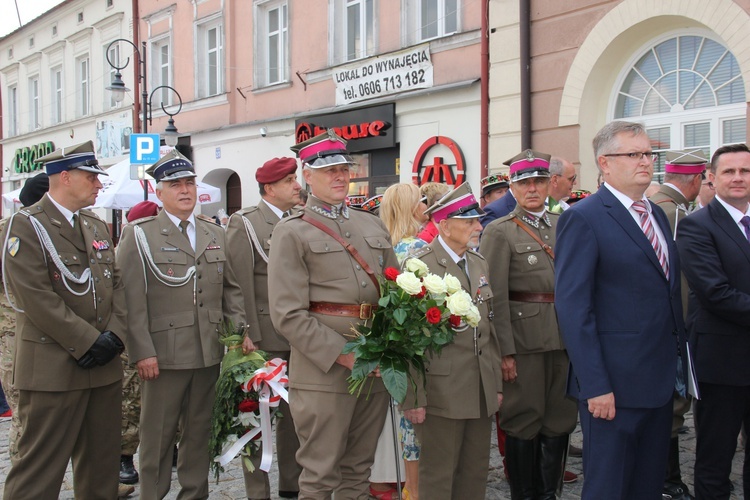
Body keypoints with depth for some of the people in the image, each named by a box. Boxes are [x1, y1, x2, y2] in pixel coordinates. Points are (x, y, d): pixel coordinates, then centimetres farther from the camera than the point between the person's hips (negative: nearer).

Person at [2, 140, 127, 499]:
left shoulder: (97, 226, 15)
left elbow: (115, 284, 12)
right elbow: (37, 297, -16)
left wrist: (114, 335, -4)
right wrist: (89, 342, -16)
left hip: (103, 365, 7)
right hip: (53, 369, -7)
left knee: (101, 465, 14)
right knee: (39, 469, 0)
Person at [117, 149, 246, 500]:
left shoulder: (215, 235, 14)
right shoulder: (138, 235, -2)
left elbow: (231, 289, 16)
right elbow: (132, 300, -9)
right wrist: (142, 352, -14)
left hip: (210, 353, 5)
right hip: (163, 354, -5)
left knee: (200, 431, 13)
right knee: (158, 435, 3)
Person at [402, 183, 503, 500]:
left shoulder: (480, 264, 12)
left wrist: (497, 383, 14)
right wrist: (413, 397, -14)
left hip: (482, 390, 7)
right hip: (442, 388, -7)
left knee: (476, 471, 15)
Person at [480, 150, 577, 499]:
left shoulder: (564, 225, 11)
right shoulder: (499, 232, -3)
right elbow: (494, 297, -8)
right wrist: (504, 351, -13)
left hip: (565, 337, 5)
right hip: (524, 338, -5)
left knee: (561, 419, 11)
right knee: (523, 421, 4)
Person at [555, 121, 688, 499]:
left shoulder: (657, 215, 14)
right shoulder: (583, 218, -12)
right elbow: (572, 308, -17)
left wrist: (679, 358, 12)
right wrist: (595, 385, -20)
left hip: (659, 381, 8)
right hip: (613, 384, -8)